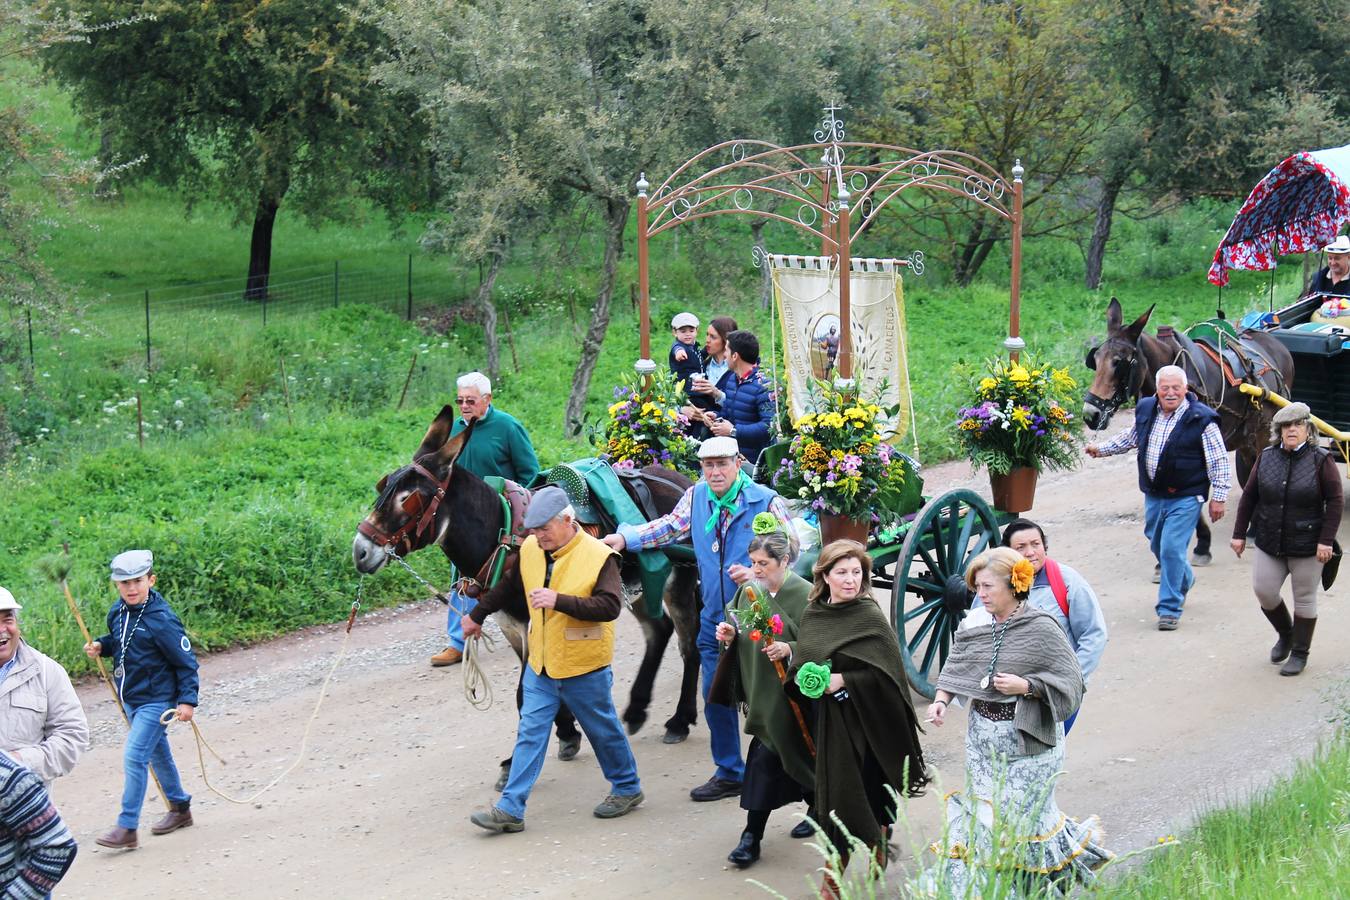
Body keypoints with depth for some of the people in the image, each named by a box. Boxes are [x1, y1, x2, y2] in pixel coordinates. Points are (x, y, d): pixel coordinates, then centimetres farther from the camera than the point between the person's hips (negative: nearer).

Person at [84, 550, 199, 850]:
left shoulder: (161, 620, -20)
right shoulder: (117, 612, 1)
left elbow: (186, 662, -14)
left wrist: (187, 700, -18)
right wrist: (100, 646, -2)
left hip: (156, 699, -8)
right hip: (130, 698, 8)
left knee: (134, 757, -14)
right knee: (157, 753, 21)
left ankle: (126, 829, -12)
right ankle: (180, 808, 38)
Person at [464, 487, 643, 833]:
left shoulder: (598, 556, -17)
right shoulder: (530, 549, 0)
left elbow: (610, 606, -27)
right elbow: (507, 586, 18)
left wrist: (559, 600, -33)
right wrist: (477, 616, 28)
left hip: (584, 667, -5)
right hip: (540, 664, 5)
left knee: (603, 730, 11)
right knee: (530, 733, 2)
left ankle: (627, 789, 32)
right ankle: (510, 809, 0)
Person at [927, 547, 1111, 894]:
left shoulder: (1041, 629, -14)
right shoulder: (973, 624, 2)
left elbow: (1071, 683, -11)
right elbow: (955, 669, 8)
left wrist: (1024, 686, -22)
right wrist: (941, 700, -10)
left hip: (1028, 739, -5)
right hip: (983, 735, 5)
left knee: (1023, 815, 0)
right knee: (983, 813, 10)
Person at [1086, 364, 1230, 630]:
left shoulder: (1201, 419, -15)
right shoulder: (1146, 410, 2)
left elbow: (1219, 462, -10)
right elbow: (1130, 438, 23)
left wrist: (1218, 497, -11)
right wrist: (1101, 450, 20)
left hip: (1184, 498, -6)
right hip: (1153, 495, 6)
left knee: (1171, 549, -13)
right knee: (1157, 546, 20)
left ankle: (1170, 609, -3)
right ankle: (1185, 579, 49)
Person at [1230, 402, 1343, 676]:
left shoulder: (1321, 460, -8)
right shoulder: (1267, 457, 2)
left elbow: (1335, 501, -8)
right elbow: (1249, 496, 8)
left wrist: (1326, 540, -15)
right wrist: (1239, 533, 5)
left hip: (1306, 546, -3)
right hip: (1268, 543, 3)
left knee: (1304, 598, 5)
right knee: (1263, 591, -2)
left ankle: (1300, 653, 18)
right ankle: (1285, 634, 25)